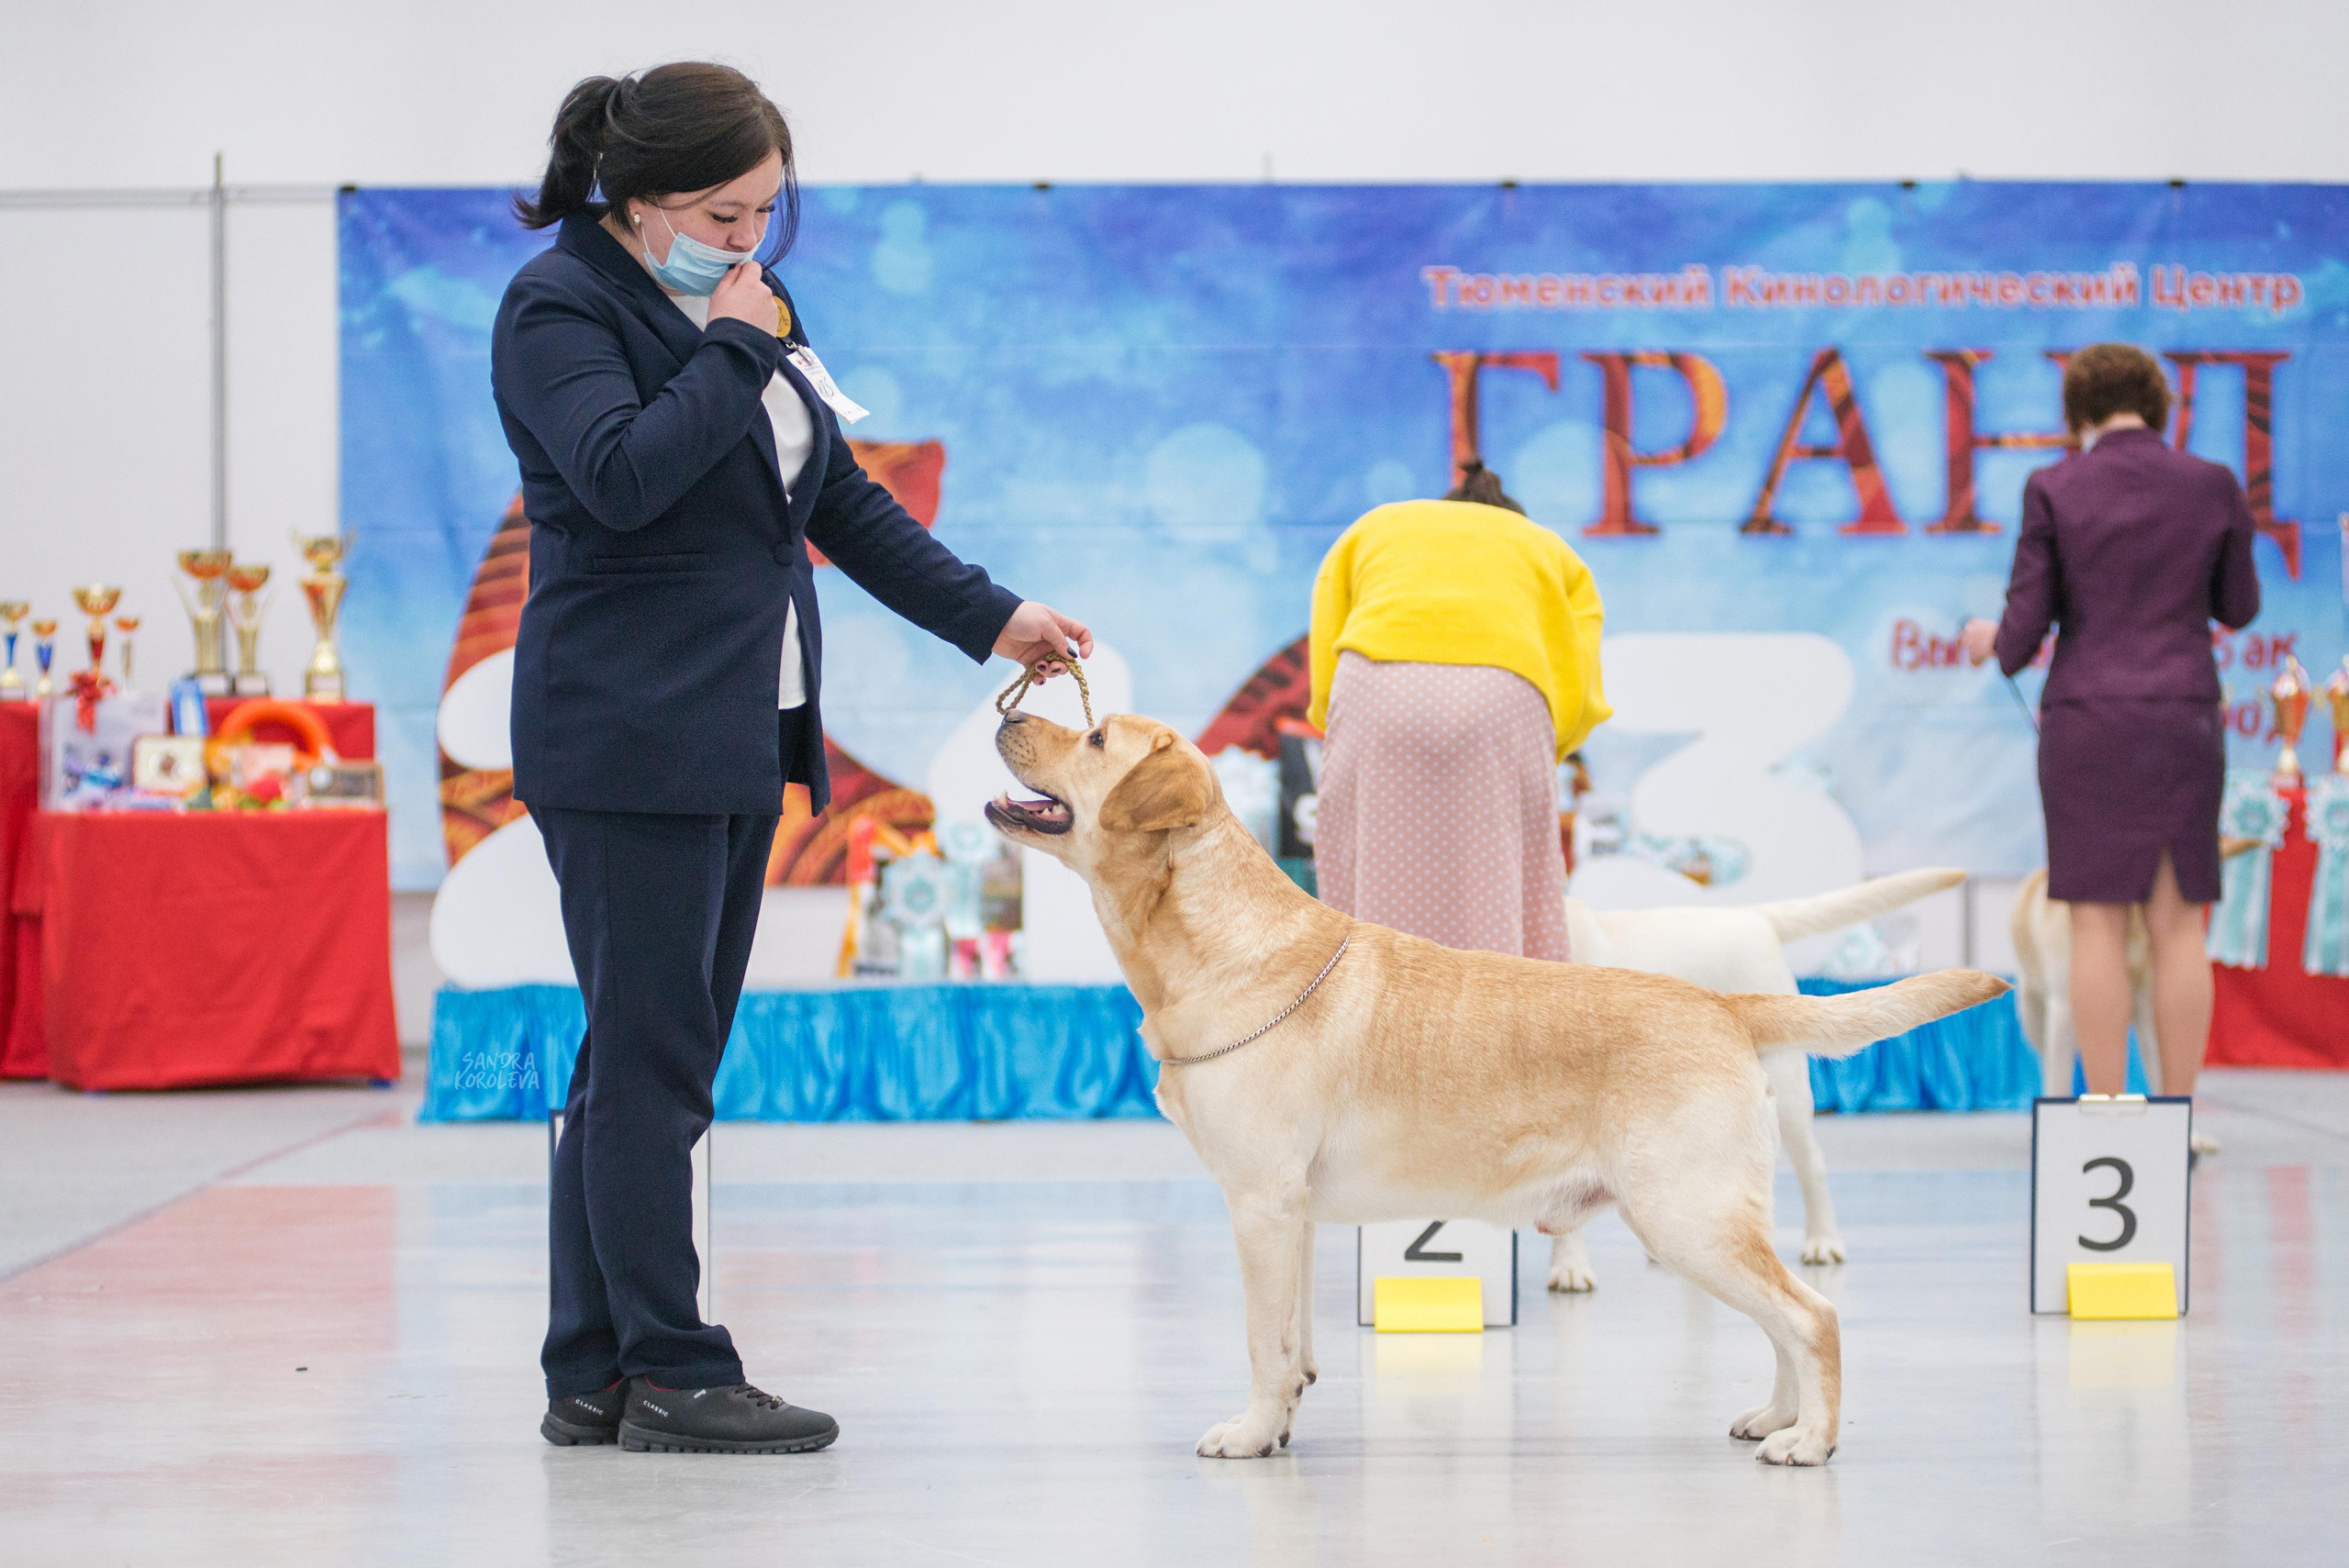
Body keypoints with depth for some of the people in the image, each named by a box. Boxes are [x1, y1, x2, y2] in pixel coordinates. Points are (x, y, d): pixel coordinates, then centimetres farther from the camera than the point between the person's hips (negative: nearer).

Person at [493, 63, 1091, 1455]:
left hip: (742, 738, 8)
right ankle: (672, 1374, -4)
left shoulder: (753, 300, 17)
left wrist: (991, 617, 16)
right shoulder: (561, 307, -8)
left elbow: (843, 500, 21)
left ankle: (593, 1376, 13)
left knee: (650, 1062, 9)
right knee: (651, 1061, -7)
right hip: (628, 744, -8)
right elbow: (623, 474, -25)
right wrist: (735, 349, -15)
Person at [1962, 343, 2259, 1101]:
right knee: (2178, 926, 6)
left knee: (2098, 922, 2)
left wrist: (1997, 644, 20)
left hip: (2087, 724, -1)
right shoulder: (2213, 486, 1)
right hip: (2181, 724, 1)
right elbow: (2238, 607, 12)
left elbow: (2026, 625, -4)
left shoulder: (2053, 491, -4)